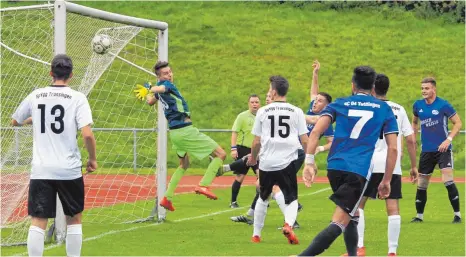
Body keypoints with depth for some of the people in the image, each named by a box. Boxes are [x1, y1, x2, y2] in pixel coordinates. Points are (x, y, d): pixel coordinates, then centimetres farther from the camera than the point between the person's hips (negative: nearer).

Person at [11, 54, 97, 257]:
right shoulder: (77, 98, -5)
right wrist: (93, 159, 1)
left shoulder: (35, 96, 4)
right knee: (74, 218, 15)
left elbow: (15, 122, 20)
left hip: (40, 170, 1)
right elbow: (87, 134, -15)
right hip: (69, 170, -1)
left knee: (38, 221, -1)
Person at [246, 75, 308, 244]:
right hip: (287, 162, -1)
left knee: (263, 198, 20)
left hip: (267, 163, 1)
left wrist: (253, 158, 23)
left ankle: (256, 235, 25)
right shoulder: (296, 112, 2)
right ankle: (288, 224, -23)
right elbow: (305, 140, 1)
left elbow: (257, 142, 5)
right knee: (291, 199, 7)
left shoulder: (263, 112, 2)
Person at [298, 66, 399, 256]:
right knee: (339, 224, -10)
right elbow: (393, 148, 8)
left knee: (352, 215, 26)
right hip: (359, 171, -3)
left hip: (335, 167, 3)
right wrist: (386, 181, 14)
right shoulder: (384, 109, 14)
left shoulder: (339, 104, 15)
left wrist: (309, 162, -5)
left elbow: (316, 131, -2)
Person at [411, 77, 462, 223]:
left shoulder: (443, 105, -9)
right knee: (421, 184, 8)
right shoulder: (418, 105, 5)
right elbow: (415, 122, 24)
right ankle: (419, 216, 21)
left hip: (443, 149, -5)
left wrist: (449, 139, -17)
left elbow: (458, 123, -6)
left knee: (448, 181, -17)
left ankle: (457, 215, -8)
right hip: (426, 150, 5)